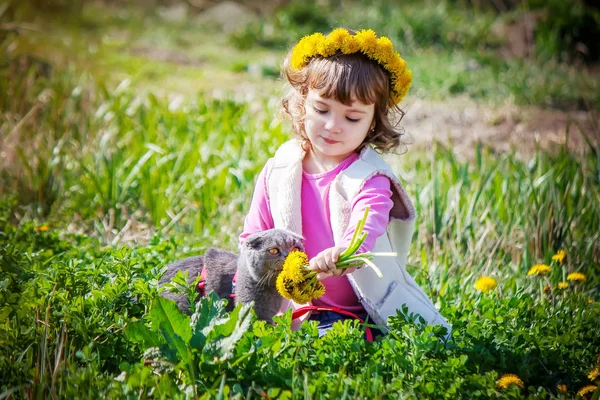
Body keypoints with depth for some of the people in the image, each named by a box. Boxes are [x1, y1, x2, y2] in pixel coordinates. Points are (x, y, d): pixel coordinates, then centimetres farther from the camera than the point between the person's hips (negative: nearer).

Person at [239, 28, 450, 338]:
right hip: (299, 311, 2)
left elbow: (367, 225, -29)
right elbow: (253, 237, 15)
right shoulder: (278, 171, 5)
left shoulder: (369, 178, -7)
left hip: (369, 311, -1)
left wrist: (344, 253, -52)